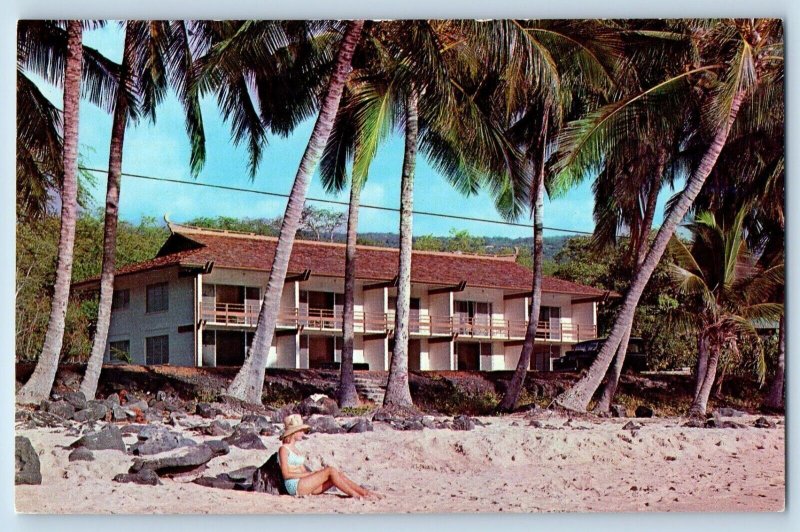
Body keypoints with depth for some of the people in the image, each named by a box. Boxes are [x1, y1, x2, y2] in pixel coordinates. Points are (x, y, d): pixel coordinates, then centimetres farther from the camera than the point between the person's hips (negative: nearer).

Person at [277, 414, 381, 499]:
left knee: (337, 473, -8)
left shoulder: (294, 449, 23)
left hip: (305, 486, 8)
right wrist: (309, 473, -12)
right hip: (295, 486, -8)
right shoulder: (283, 449, -4)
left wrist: (314, 473, -1)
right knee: (331, 470, -19)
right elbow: (286, 474, -14)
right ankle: (354, 495, -18)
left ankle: (364, 492, -13)